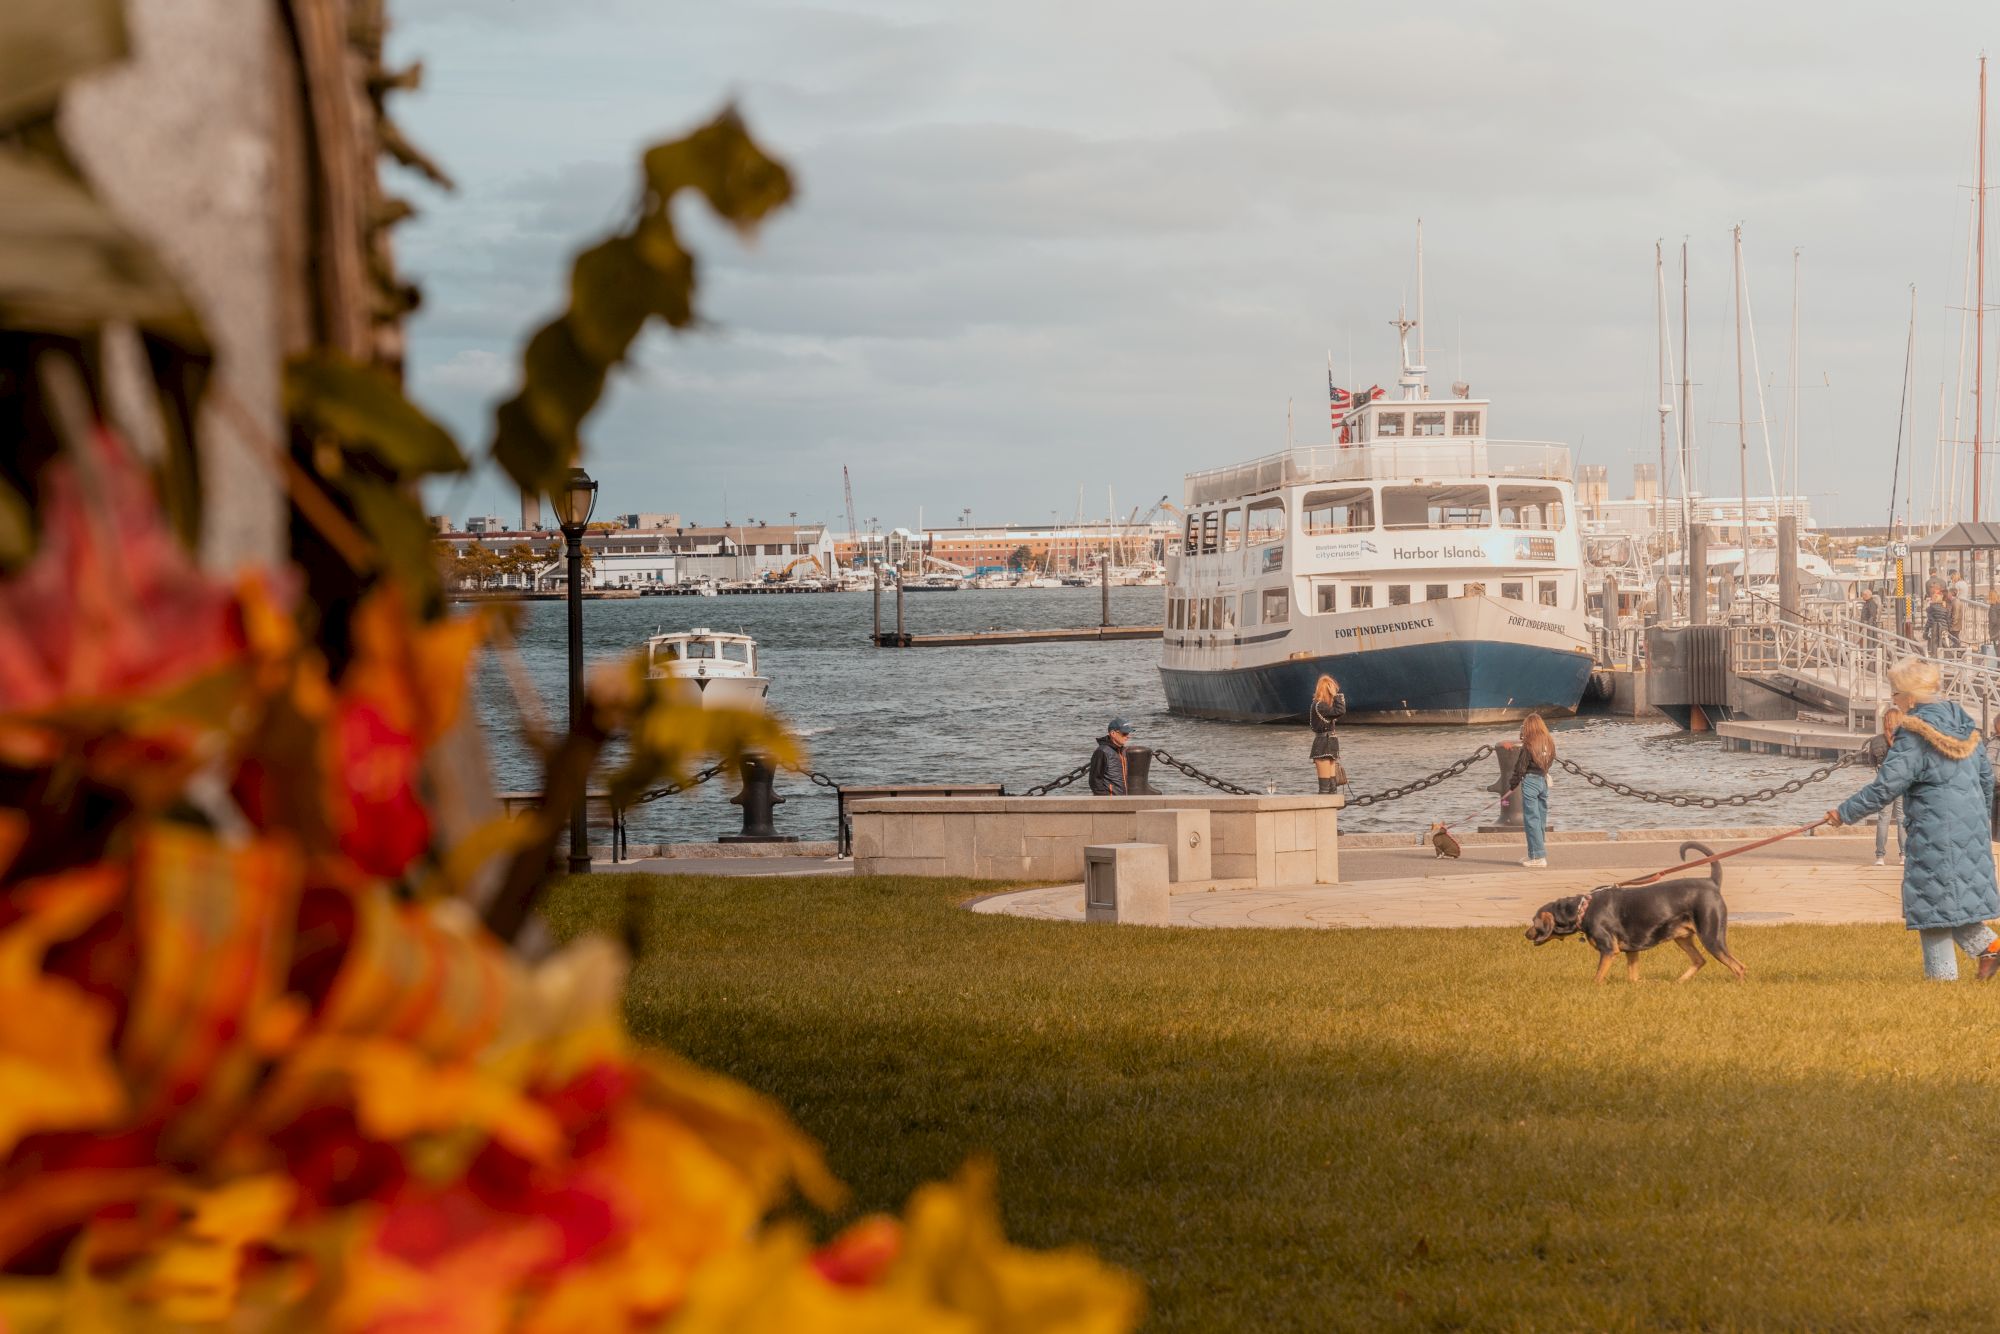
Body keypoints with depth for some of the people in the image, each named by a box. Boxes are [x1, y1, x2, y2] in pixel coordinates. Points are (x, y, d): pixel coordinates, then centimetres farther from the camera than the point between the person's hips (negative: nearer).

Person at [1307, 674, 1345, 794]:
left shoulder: (1324, 705, 14)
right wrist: (1336, 696, -16)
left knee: (1333, 785, 9)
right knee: (1325, 786, -9)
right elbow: (1340, 711, -23)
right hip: (1323, 748, -9)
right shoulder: (1318, 705, -15)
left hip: (1328, 747, 9)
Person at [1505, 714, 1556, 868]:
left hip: (1530, 781, -7)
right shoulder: (1549, 743, 7)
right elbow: (1550, 761, 10)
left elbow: (1520, 768, -9)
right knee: (1541, 819, 12)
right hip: (1544, 781, 7)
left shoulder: (1528, 746, -12)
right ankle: (1538, 854, 20)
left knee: (1531, 819, -3)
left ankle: (1538, 856, -6)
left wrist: (1512, 786, -1)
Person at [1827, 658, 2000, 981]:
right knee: (1956, 893, 19)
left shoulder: (1914, 736, -15)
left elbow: (1884, 788, -16)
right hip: (1972, 826, 8)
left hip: (1935, 829, -8)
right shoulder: (1961, 721, 9)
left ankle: (1942, 974, 2)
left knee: (1932, 898, 0)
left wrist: (1845, 812, -6)